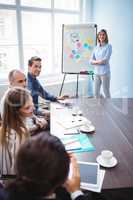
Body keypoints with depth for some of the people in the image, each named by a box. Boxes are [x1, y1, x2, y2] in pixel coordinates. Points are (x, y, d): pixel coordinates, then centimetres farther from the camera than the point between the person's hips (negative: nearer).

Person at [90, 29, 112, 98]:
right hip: (97, 72, 5)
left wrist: (96, 61, -2)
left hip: (105, 72, -5)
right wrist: (99, 61, -11)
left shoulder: (108, 46, -2)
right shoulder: (96, 48, 12)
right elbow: (91, 61, 5)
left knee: (106, 92, 0)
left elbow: (105, 60, -13)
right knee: (96, 92, 9)